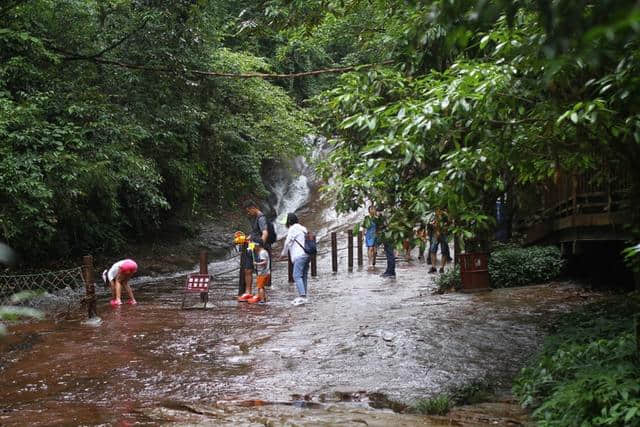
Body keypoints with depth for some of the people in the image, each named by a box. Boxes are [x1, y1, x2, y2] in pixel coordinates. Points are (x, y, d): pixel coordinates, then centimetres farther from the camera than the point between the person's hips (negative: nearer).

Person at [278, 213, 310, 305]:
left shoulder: (293, 229, -4)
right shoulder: (302, 228, 24)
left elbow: (287, 243, -1)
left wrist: (283, 254, 13)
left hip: (300, 255, -9)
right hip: (307, 255, 9)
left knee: (297, 275, -13)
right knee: (303, 276, 8)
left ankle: (302, 296, -22)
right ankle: (303, 297, 8)